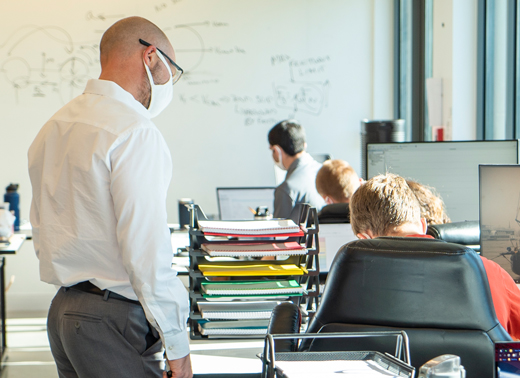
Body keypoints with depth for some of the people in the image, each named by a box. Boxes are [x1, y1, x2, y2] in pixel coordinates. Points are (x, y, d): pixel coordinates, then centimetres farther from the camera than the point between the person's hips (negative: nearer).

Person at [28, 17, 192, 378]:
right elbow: (145, 248, -19)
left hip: (62, 309, 9)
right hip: (115, 319, -9)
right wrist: (177, 344, -14)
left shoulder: (52, 128, 14)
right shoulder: (135, 132, -15)